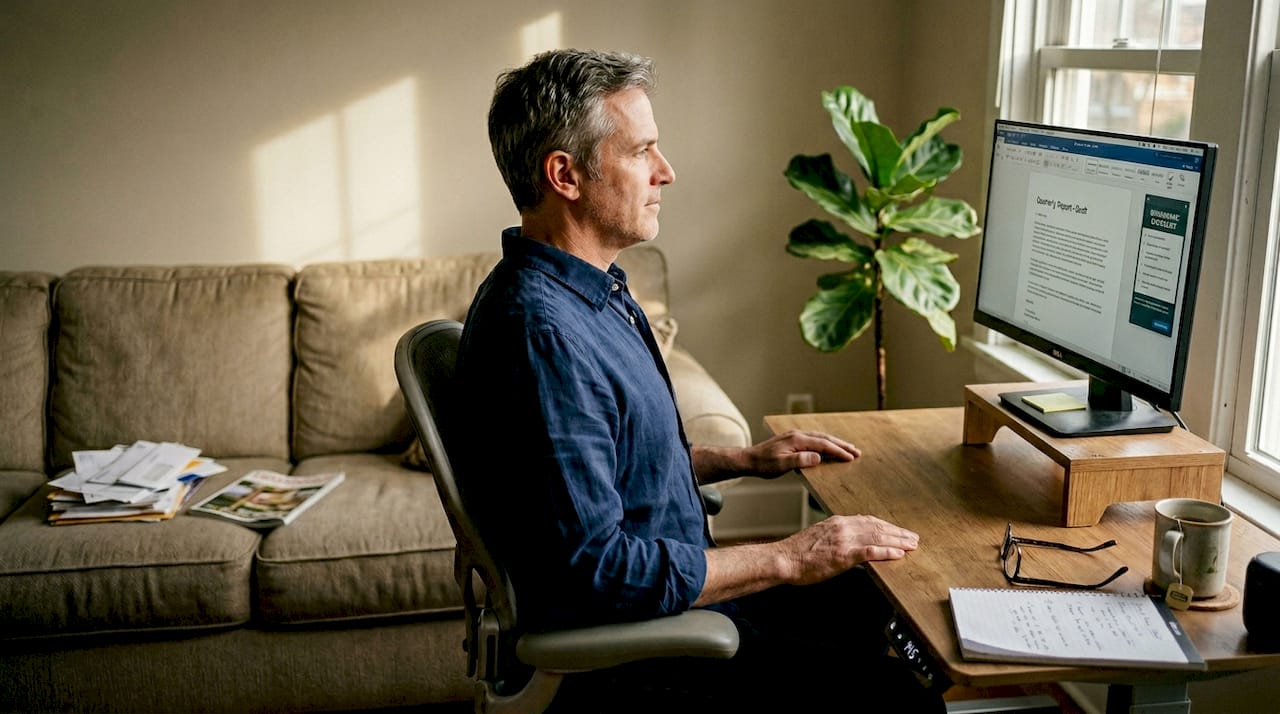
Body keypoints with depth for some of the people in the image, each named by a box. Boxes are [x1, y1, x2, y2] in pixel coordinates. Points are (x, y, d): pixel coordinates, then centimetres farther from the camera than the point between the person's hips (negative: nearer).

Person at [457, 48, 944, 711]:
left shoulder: (591, 288, 6)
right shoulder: (542, 333, -28)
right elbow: (594, 567, -30)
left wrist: (744, 459, 11)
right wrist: (785, 559, -22)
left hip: (673, 584, 10)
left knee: (873, 602, 17)